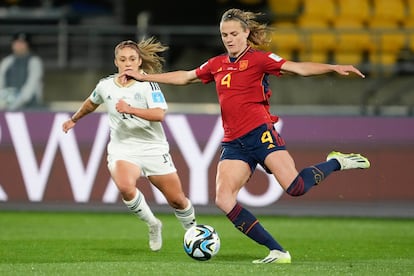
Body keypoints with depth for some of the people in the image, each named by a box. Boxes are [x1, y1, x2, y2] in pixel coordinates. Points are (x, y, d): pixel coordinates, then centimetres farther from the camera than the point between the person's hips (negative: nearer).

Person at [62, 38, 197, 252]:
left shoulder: (148, 84, -10)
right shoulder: (106, 86, 1)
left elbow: (159, 114, -26)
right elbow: (91, 103, 25)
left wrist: (130, 109, -38)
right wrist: (74, 119, 38)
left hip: (153, 148, -1)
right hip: (122, 148, 1)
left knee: (177, 200, 2)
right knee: (125, 187, -31)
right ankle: (153, 226, -6)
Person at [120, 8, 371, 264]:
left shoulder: (258, 59, 0)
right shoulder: (217, 65, 17)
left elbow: (297, 68, -10)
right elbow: (184, 77, 30)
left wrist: (333, 68, -24)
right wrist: (142, 77, 32)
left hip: (260, 133, -6)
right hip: (234, 143, 6)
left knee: (295, 187, -24)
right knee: (224, 200, -13)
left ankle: (337, 162, 8)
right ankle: (278, 252, -11)